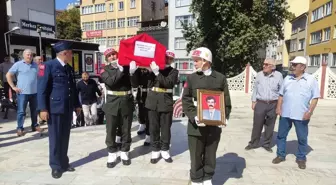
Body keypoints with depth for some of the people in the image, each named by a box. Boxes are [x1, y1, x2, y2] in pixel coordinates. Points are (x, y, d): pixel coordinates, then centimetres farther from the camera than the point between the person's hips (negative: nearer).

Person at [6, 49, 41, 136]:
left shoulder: (35, 65, 10)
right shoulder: (18, 64, -2)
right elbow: (8, 75, -1)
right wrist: (13, 87, -7)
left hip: (34, 92, 4)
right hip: (22, 92, -4)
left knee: (34, 110, 12)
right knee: (21, 111, -2)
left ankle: (35, 125, 23)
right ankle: (20, 128, 6)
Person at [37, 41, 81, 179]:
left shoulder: (69, 68, 14)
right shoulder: (48, 66, -7)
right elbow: (42, 89, -11)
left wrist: (77, 105, 19)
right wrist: (42, 109, -15)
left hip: (68, 109, 6)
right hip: (54, 108, -6)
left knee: (65, 138, 12)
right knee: (55, 138, 4)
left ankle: (64, 163, 25)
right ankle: (56, 166, 18)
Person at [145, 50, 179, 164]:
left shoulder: (174, 71, 4)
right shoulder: (155, 67, 9)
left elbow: (168, 83, -15)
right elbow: (149, 84, 3)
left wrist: (157, 73, -22)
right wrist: (151, 71, -10)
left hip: (166, 102, -1)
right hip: (153, 101, 2)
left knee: (166, 127, 6)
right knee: (153, 127, 6)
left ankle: (165, 150, 21)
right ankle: (155, 150, 19)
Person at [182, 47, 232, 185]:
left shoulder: (220, 78, 4)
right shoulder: (191, 78, 1)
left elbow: (226, 101, 7)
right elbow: (186, 100, -4)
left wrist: (225, 117, -6)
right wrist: (194, 116, -18)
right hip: (196, 125, -1)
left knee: (210, 155, 15)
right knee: (196, 155, 8)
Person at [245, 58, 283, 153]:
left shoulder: (279, 76, -3)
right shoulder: (259, 75, 1)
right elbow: (255, 89, 7)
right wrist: (254, 101, 4)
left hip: (273, 104, 0)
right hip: (260, 103, 1)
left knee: (270, 126, 10)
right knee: (257, 124, 5)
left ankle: (267, 144, 25)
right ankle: (253, 143, 20)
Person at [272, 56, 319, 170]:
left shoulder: (311, 79, -2)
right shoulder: (287, 78, 7)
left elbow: (315, 97, -4)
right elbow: (281, 94, 11)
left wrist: (310, 111, -13)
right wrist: (278, 107, 1)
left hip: (301, 115, -3)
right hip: (285, 114, 3)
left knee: (302, 138, 9)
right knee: (281, 135, 10)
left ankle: (301, 158, 26)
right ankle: (280, 155, 24)